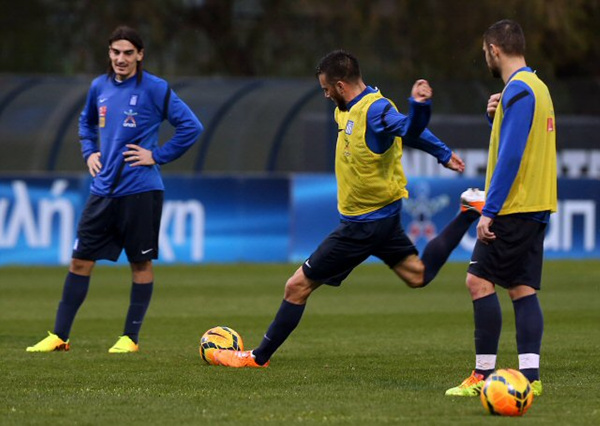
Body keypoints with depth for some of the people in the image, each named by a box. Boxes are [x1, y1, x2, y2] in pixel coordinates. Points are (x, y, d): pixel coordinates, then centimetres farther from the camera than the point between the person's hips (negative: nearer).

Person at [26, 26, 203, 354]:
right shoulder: (99, 87, 9)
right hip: (103, 189, 5)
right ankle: (60, 336, 8)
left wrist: (158, 156, -9)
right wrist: (89, 152, 13)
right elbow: (86, 122, 29)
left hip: (140, 190, -5)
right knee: (80, 260, 4)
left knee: (141, 264, 3)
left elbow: (191, 127, -8)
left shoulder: (155, 89, -8)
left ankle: (130, 338, 12)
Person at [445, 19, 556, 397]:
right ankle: (529, 376, -1)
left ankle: (484, 375, -8)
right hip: (536, 207, 10)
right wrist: (496, 117, 10)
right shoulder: (536, 86, 16)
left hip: (513, 208, -10)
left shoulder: (518, 91, -15)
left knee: (479, 281, -8)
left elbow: (510, 156, -20)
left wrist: (489, 211, -19)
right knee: (523, 289, 5)